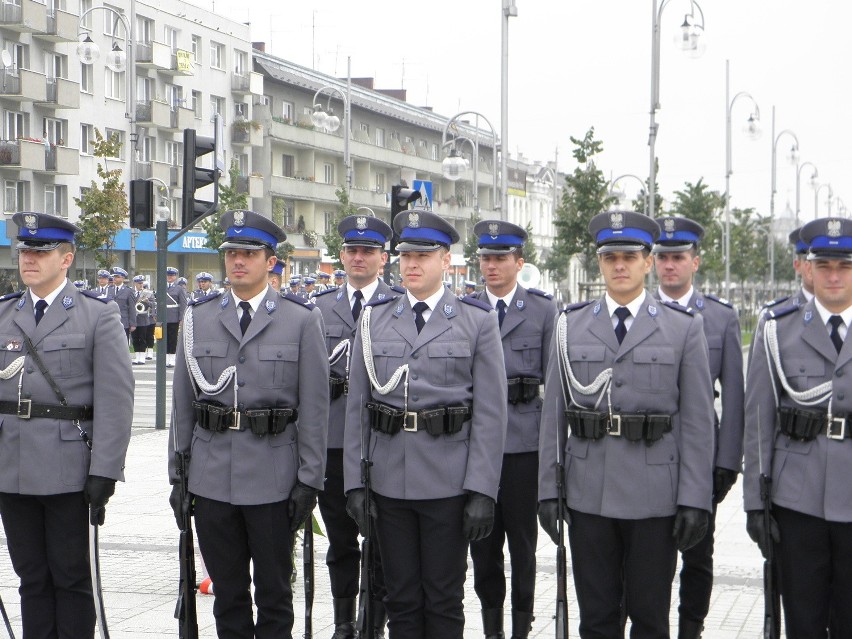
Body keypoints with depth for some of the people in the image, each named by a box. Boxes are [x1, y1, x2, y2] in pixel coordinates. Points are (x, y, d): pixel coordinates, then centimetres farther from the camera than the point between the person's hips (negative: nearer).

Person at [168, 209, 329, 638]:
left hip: (274, 478, -2)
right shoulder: (198, 318, 8)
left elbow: (314, 406, -2)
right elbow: (183, 402, 9)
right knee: (227, 591, 11)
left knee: (274, 592, 7)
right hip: (212, 477, 3)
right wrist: (177, 473, 7)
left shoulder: (301, 320, 0)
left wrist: (310, 479, -6)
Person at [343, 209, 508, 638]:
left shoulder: (477, 321, 0)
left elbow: (491, 412, -4)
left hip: (449, 482, -2)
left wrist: (482, 490, -10)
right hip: (389, 479, 2)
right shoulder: (375, 318, 8)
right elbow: (357, 406, 7)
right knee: (400, 598, 10)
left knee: (444, 599, 6)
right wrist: (354, 481, 0)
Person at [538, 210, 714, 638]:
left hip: (656, 494, -2)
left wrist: (695, 499, -7)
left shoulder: (683, 327, 1)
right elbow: (554, 413, 7)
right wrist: (548, 488, 2)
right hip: (588, 494, 2)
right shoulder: (571, 325, 7)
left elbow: (698, 421, -2)